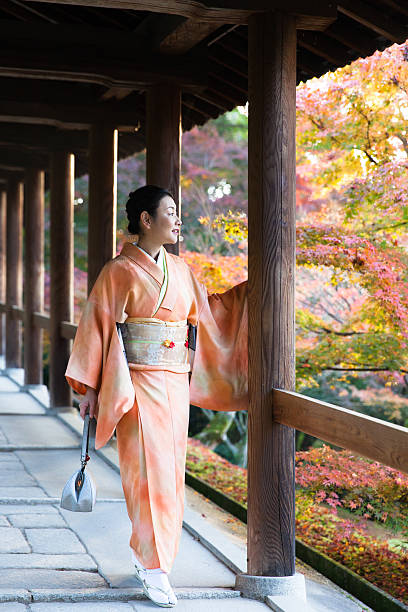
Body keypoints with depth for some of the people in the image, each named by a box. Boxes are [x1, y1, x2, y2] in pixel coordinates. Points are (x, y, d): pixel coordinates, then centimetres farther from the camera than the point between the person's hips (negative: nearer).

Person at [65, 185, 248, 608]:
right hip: (138, 383, -6)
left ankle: (142, 554, 24)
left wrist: (249, 288, 17)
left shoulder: (180, 270, 12)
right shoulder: (120, 271, -6)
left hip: (175, 383, 7)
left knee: (169, 472, 9)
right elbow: (97, 328, -7)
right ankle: (155, 571, -4)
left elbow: (207, 310, 24)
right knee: (149, 472, -8)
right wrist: (90, 389, -9)